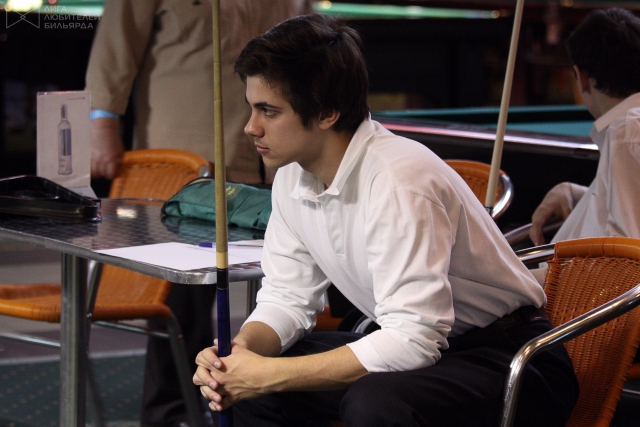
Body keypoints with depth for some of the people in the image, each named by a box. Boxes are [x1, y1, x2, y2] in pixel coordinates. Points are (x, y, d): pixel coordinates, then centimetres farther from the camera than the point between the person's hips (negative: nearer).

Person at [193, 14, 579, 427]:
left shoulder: (398, 180, -27)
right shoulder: (293, 176, 0)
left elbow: (412, 341, -32)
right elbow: (287, 297, 8)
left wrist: (271, 374, -29)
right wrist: (243, 347, -14)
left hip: (506, 358, -8)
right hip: (415, 345, 8)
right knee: (246, 380, -5)